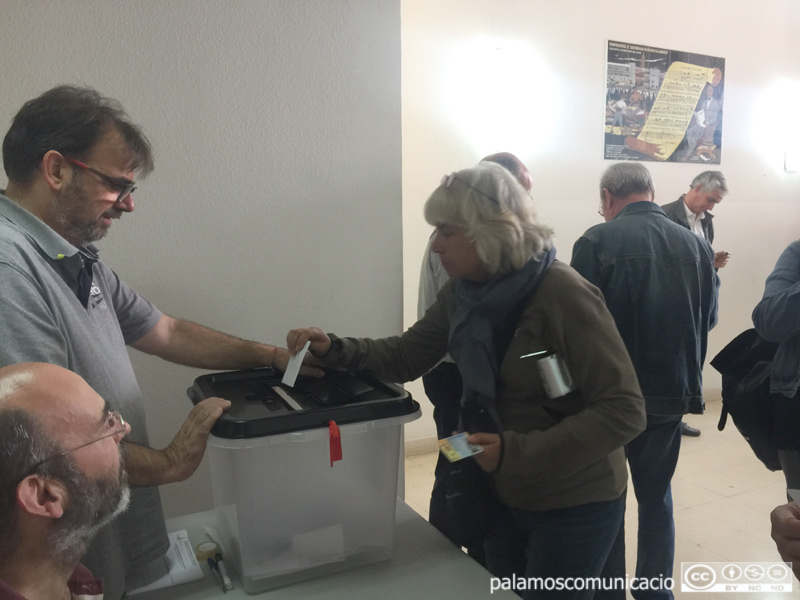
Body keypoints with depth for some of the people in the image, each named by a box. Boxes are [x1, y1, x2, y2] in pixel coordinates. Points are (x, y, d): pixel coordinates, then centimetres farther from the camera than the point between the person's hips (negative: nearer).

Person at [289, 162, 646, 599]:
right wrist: (334, 349, -13)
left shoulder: (564, 295, -25)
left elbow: (623, 411, -25)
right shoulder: (463, 292, -3)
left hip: (573, 504, -6)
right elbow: (405, 356, 3)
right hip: (504, 495, 7)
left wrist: (518, 452, -32)